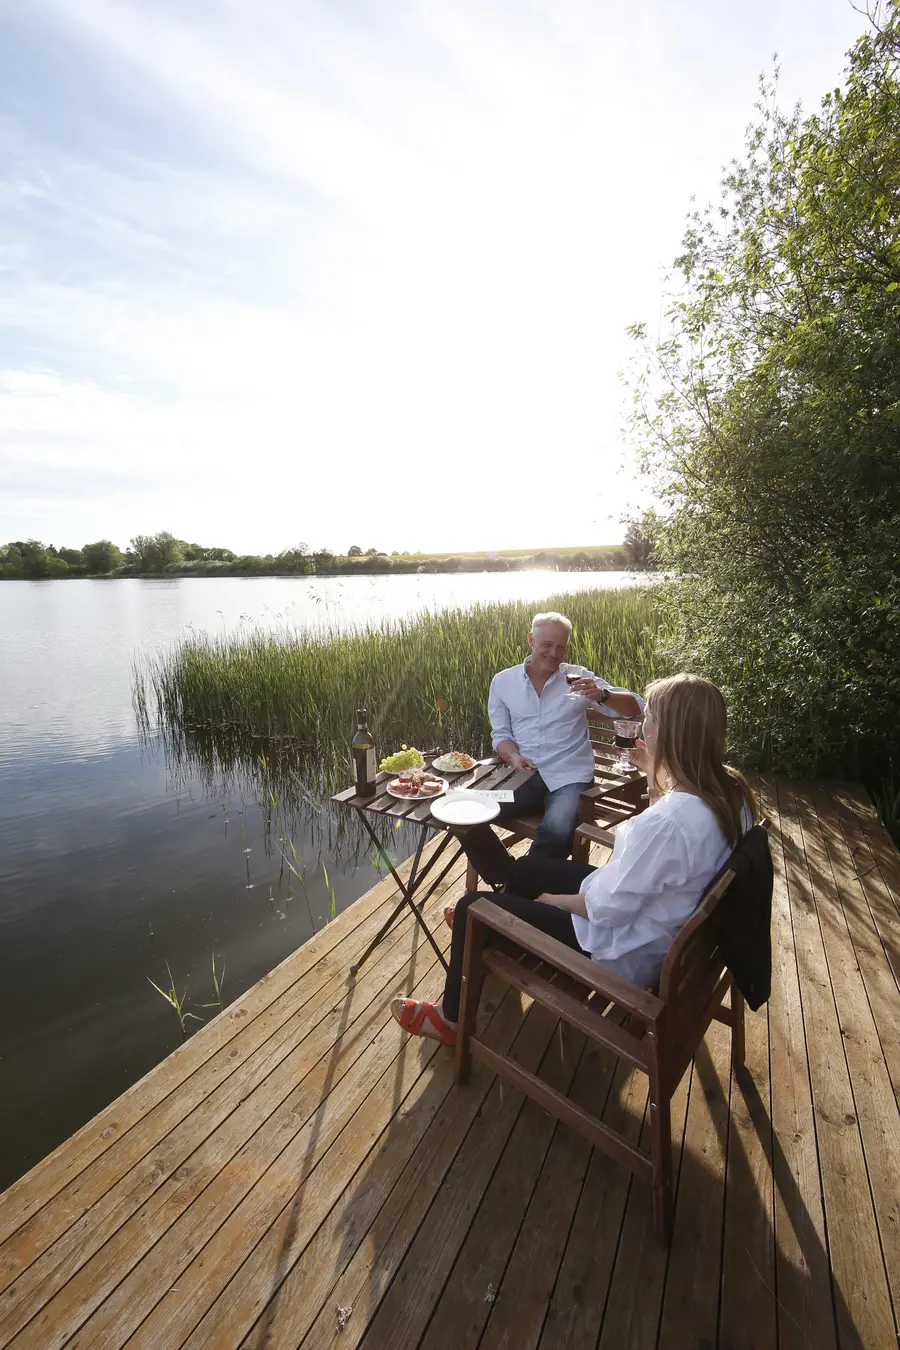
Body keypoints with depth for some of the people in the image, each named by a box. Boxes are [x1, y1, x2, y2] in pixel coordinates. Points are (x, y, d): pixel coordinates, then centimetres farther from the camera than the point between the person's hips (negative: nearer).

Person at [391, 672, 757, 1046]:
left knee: (472, 907, 2)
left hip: (625, 950, -9)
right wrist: (656, 775, 1)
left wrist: (556, 900, -8)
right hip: (657, 923, 9)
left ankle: (451, 1019, 28)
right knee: (527, 867, 23)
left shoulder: (670, 820, -37)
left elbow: (608, 908, -27)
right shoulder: (729, 791, -9)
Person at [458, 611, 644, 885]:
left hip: (568, 776, -2)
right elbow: (500, 734, 9)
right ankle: (507, 881, 6)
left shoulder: (577, 678, 2)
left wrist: (603, 695, -21)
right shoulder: (503, 681, 6)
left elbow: (636, 708, 0)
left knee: (556, 832, -32)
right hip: (522, 775, 2)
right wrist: (513, 757, -13)